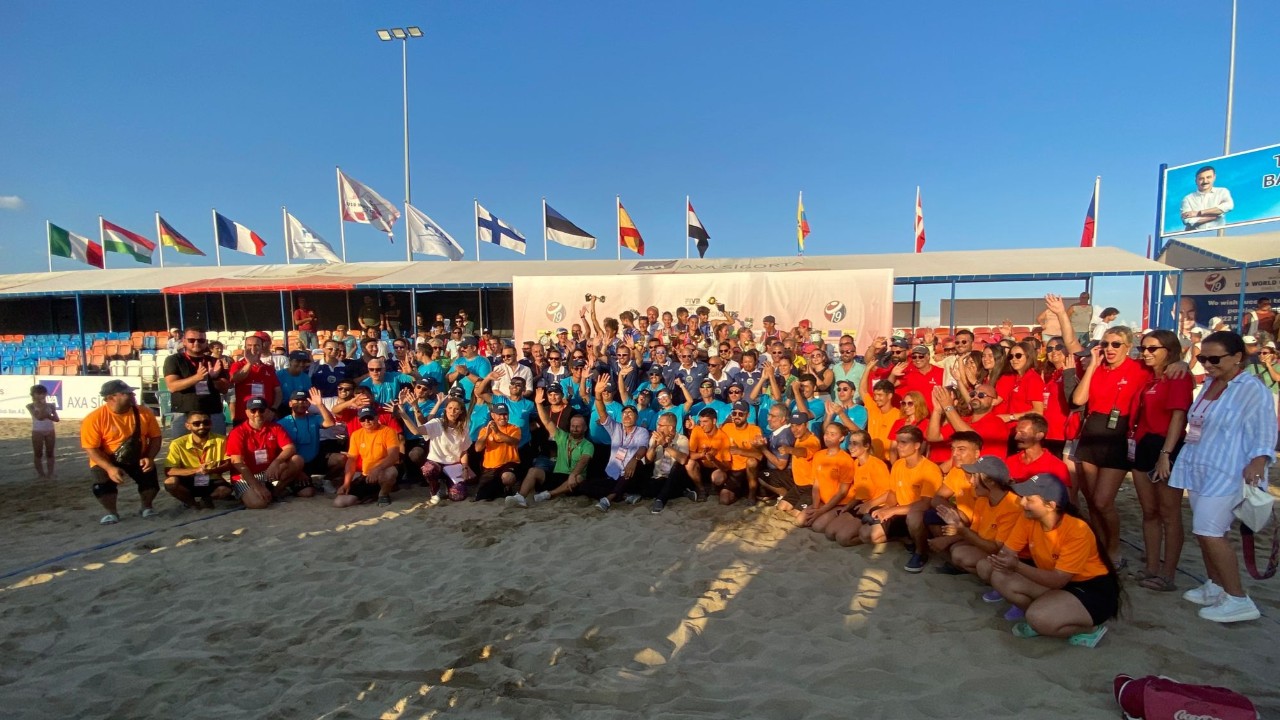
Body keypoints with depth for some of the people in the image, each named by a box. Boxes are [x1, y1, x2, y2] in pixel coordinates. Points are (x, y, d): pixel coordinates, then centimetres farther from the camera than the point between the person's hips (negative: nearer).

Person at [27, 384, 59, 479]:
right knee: (38, 454, 5)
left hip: (50, 432, 2)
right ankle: (40, 473, 12)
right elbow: (39, 417, -20)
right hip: (37, 432, -2)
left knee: (50, 453, 7)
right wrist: (43, 406, -16)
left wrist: (47, 416, -17)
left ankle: (50, 473, 12)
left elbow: (57, 419, -4)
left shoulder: (50, 406, 4)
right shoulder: (31, 406, -4)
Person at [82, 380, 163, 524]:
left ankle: (147, 507, 13)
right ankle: (111, 512, 5)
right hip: (106, 461, -2)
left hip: (137, 459, 2)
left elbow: (155, 437, -3)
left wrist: (149, 457, -19)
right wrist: (110, 468, -30)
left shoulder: (144, 412, -10)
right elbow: (91, 449, -19)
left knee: (150, 478, -21)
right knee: (102, 484, -27)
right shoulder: (95, 418, -19)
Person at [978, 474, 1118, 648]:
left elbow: (1059, 580, -29)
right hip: (1054, 582, 6)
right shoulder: (1029, 520, -10)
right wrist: (997, 561, -32)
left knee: (1039, 618, -32)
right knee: (1000, 577, -17)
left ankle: (1089, 628, -3)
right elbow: (1006, 553, -8)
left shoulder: (1076, 530, -27)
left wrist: (1017, 566, -40)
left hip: (1094, 590, -6)